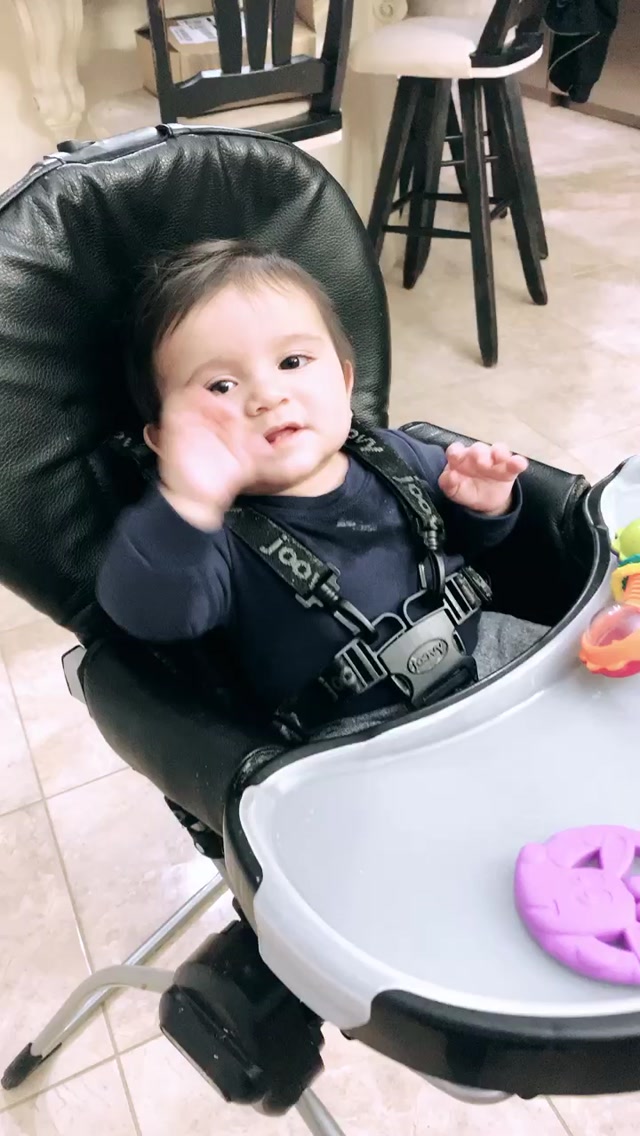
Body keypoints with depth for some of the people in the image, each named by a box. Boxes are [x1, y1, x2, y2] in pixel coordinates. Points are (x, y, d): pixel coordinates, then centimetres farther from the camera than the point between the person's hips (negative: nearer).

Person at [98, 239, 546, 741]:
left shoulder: (396, 457, 1)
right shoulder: (222, 538, -15)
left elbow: (470, 540, 17)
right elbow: (146, 613, -35)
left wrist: (486, 506, -6)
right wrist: (187, 507, -52)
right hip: (355, 732, -5)